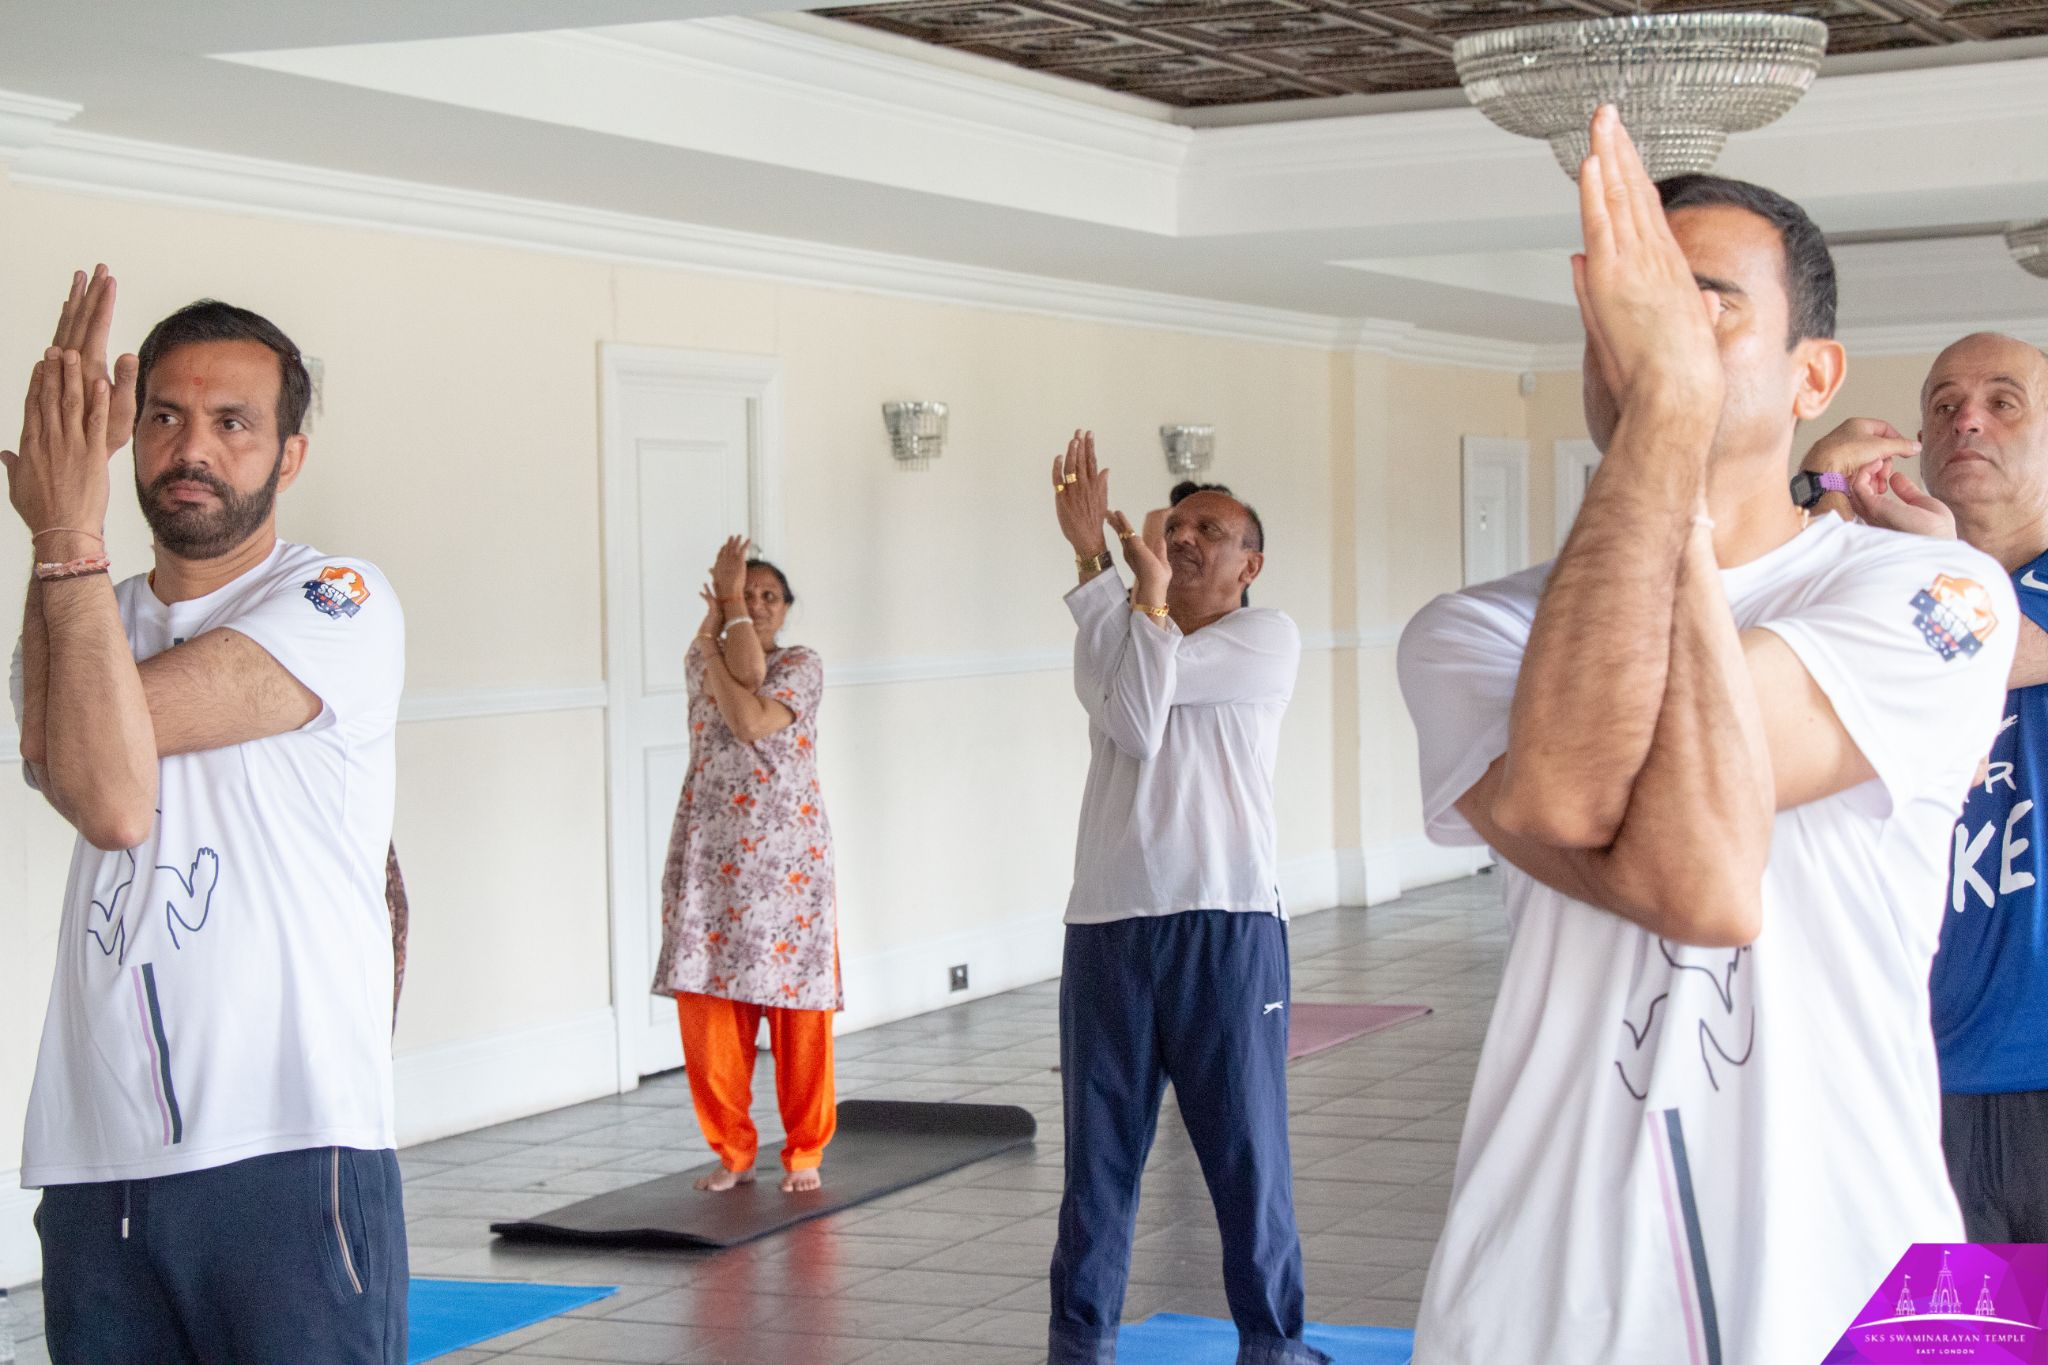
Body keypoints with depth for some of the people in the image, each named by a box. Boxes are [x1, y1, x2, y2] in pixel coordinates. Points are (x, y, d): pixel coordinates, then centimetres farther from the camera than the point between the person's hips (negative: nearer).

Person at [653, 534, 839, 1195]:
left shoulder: (803, 665, 3)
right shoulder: (701, 658, 10)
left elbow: (753, 718, -15)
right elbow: (746, 674, -12)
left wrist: (712, 648, -5)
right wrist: (726, 605, -5)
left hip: (789, 856, -2)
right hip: (711, 854, 3)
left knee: (797, 1009, 0)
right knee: (707, 1004, 1)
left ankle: (805, 1151, 12)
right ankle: (733, 1152, 13)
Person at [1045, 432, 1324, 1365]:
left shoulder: (1267, 640, 3)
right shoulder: (1112, 638, 13)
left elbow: (1161, 671, -12)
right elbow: (1134, 726, -9)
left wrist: (1140, 585, 2)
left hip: (1226, 926, -3)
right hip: (1108, 926, 3)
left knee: (1247, 1147, 2)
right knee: (1099, 1148, 8)